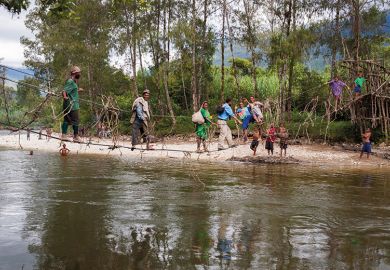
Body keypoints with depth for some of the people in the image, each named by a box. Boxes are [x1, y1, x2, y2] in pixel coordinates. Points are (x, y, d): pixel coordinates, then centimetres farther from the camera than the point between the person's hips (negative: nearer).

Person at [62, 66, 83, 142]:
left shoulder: (72, 81, 17)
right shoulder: (71, 82, -14)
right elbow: (64, 91, -25)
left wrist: (78, 90, 43)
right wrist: (65, 97, -43)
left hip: (68, 106, 10)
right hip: (73, 105, -10)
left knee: (66, 120, 9)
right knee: (75, 121, -2)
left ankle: (64, 135, 9)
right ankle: (76, 137, 4)